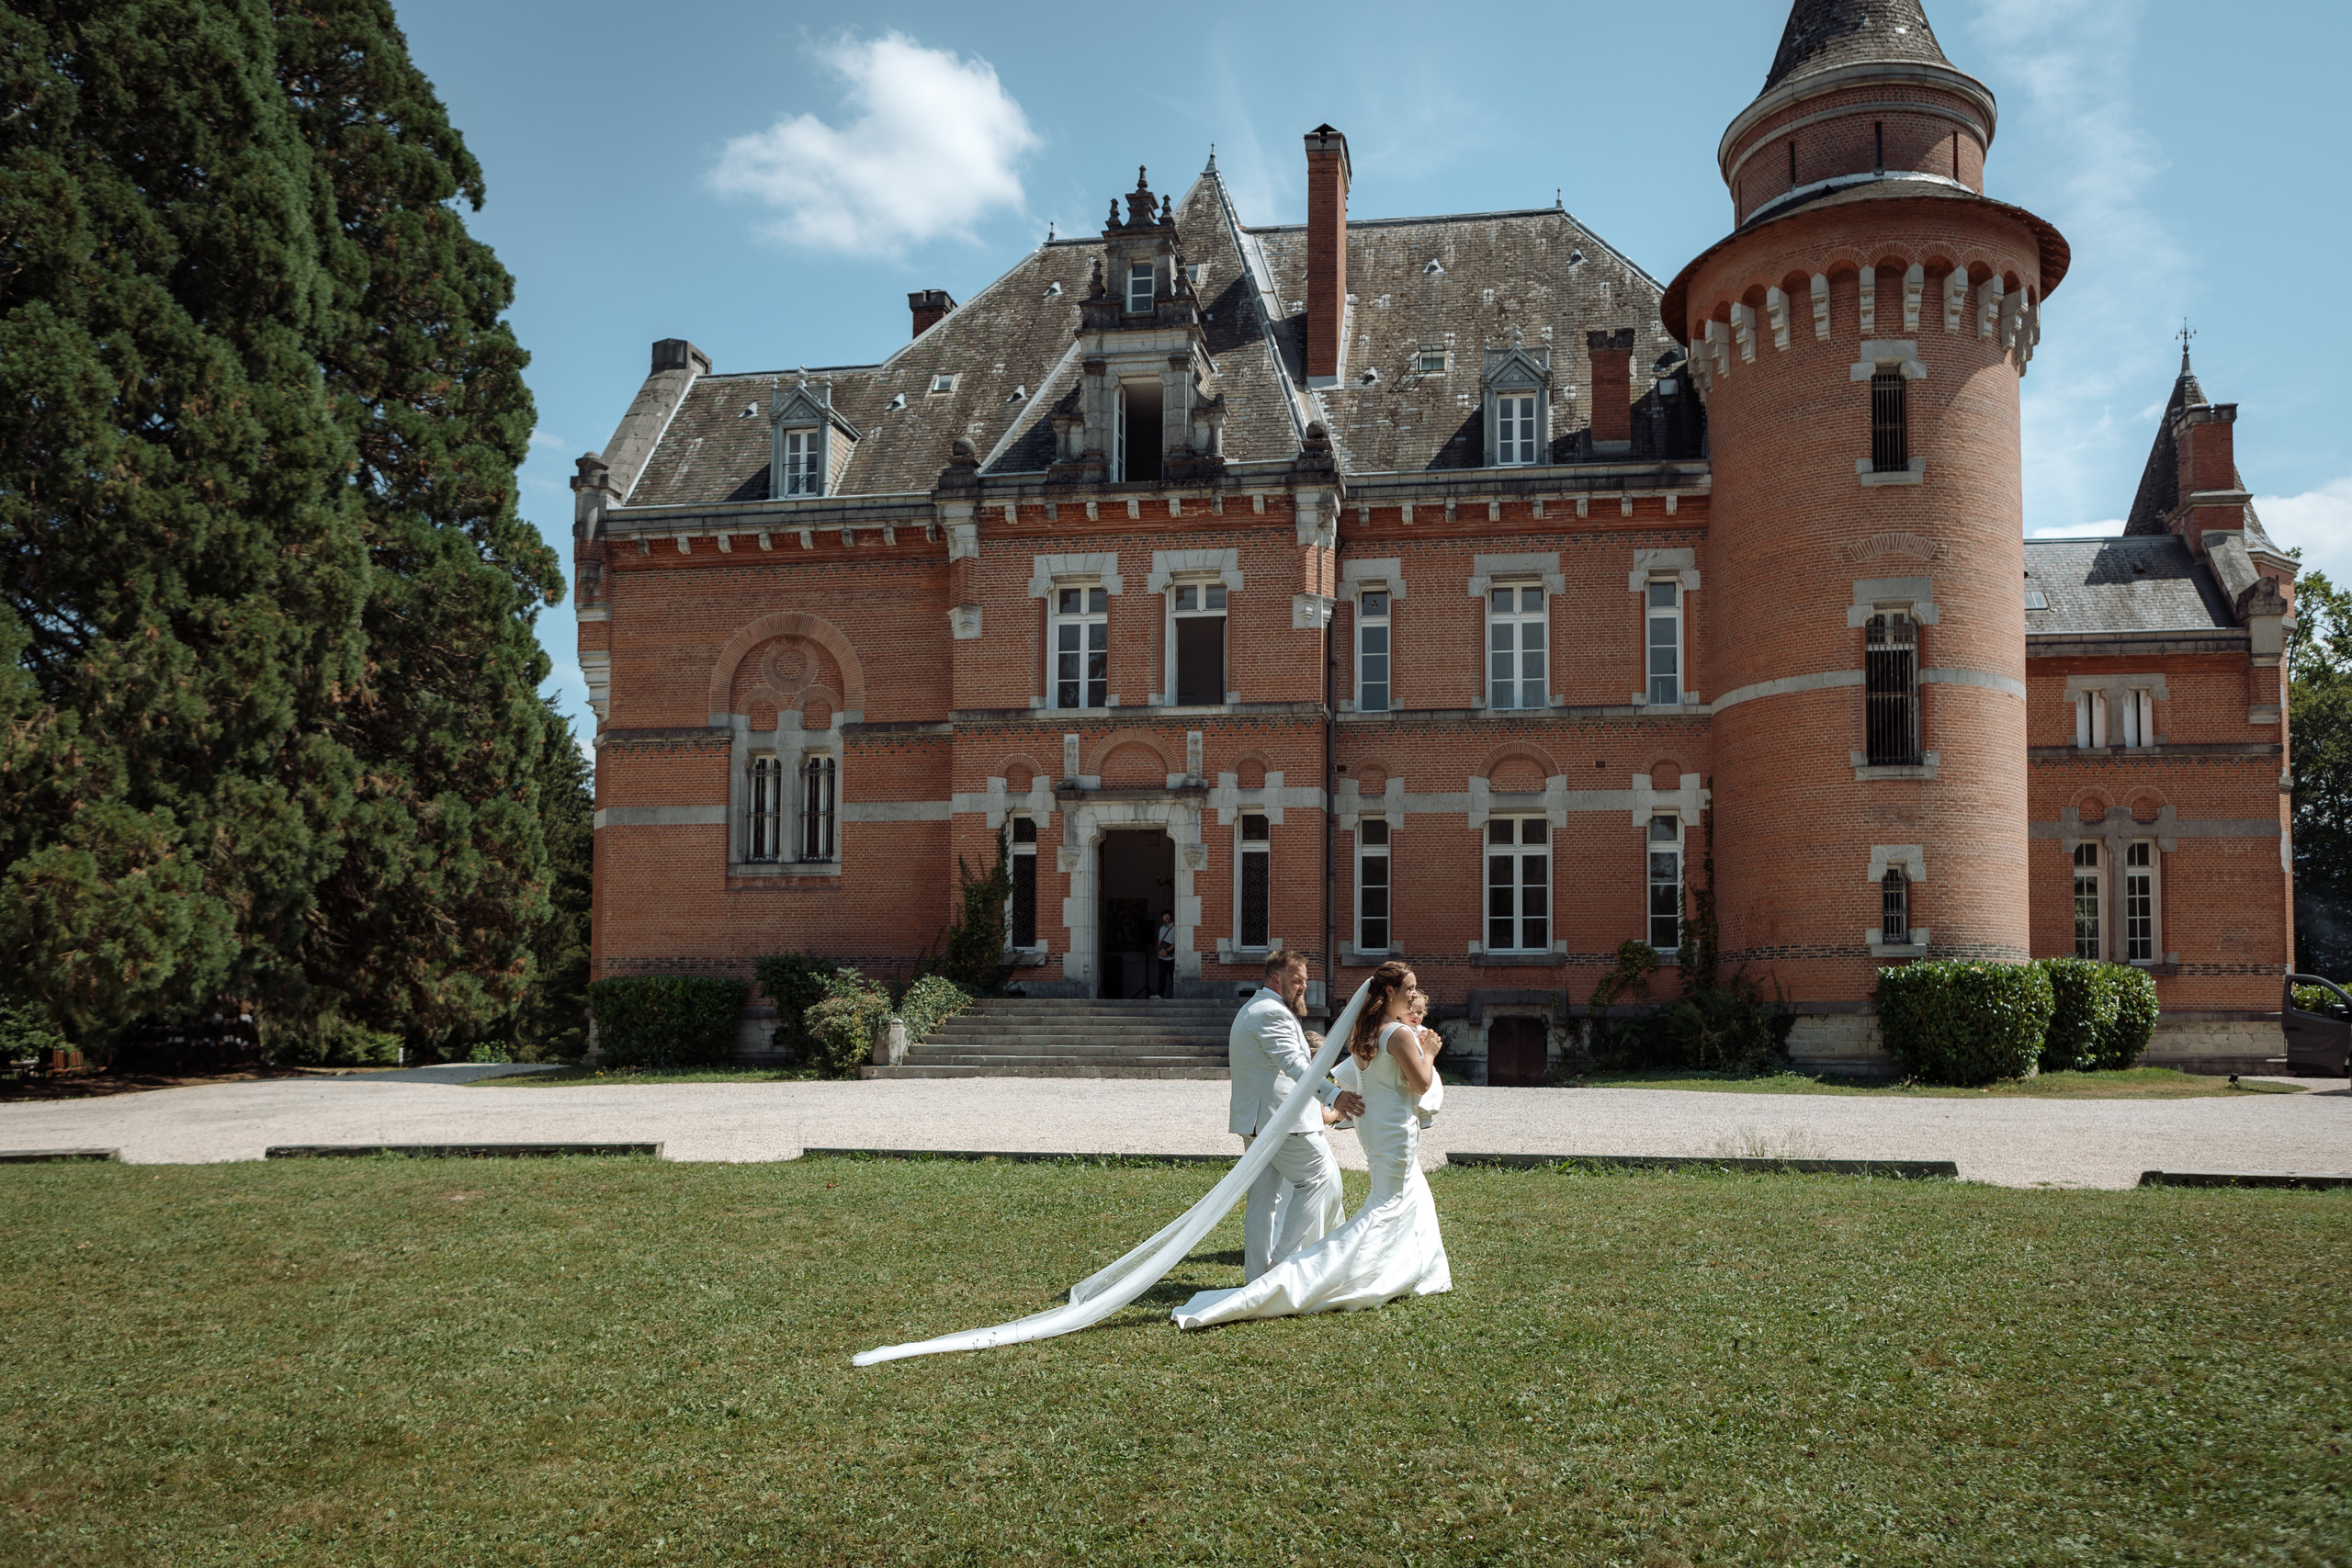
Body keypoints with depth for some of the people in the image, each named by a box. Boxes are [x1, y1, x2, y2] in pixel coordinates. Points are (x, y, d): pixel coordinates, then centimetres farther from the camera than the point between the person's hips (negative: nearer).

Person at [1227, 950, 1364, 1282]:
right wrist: (1333, 1095, -38)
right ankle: (1286, 1259, -5)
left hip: (1253, 1118, 11)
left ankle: (1257, 1276, 13)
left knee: (1262, 1198, 11)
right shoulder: (1273, 1013, -15)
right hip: (1279, 1118, -11)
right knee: (1320, 1178, -4)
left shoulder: (1250, 1010, 21)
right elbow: (1294, 1064, -28)